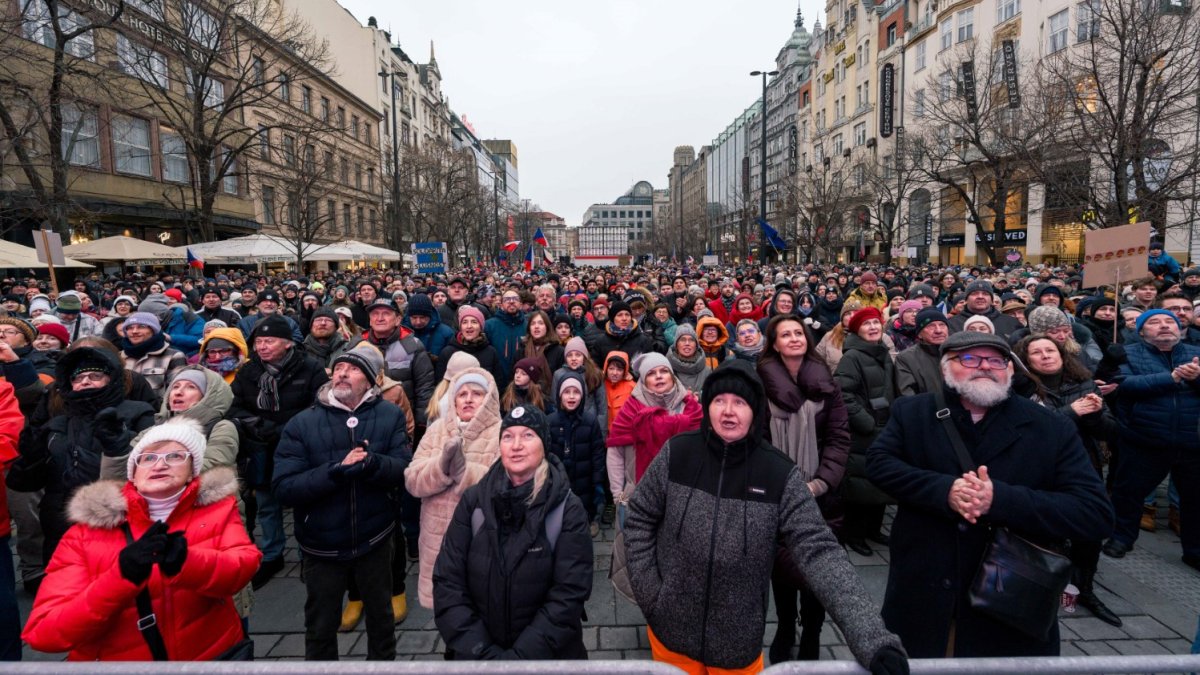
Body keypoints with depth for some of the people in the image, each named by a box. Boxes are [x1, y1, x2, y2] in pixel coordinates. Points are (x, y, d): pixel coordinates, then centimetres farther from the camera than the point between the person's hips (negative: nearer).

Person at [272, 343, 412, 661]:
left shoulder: (390, 416, -9)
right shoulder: (302, 423, -11)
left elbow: (405, 468, -15)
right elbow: (283, 489, -18)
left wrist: (374, 463, -34)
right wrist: (335, 471, -31)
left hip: (374, 539, 1)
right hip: (322, 544, 0)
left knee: (381, 615, 23)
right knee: (320, 625, 20)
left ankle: (383, 662, 49)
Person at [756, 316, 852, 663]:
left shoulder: (825, 383, 3)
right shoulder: (761, 383, -4)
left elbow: (839, 437, 1)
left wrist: (821, 482, -10)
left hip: (818, 494, 1)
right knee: (781, 564, 10)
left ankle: (810, 640, 25)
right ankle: (785, 629, 32)